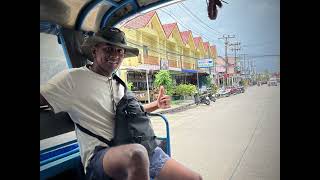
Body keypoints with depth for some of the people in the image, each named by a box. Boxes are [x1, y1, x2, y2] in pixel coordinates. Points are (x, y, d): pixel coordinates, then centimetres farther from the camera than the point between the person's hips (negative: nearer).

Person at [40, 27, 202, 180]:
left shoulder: (118, 85, 16)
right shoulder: (73, 78, -3)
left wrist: (157, 104, 20)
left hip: (143, 150, 6)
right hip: (99, 155, -5)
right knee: (136, 153, -41)